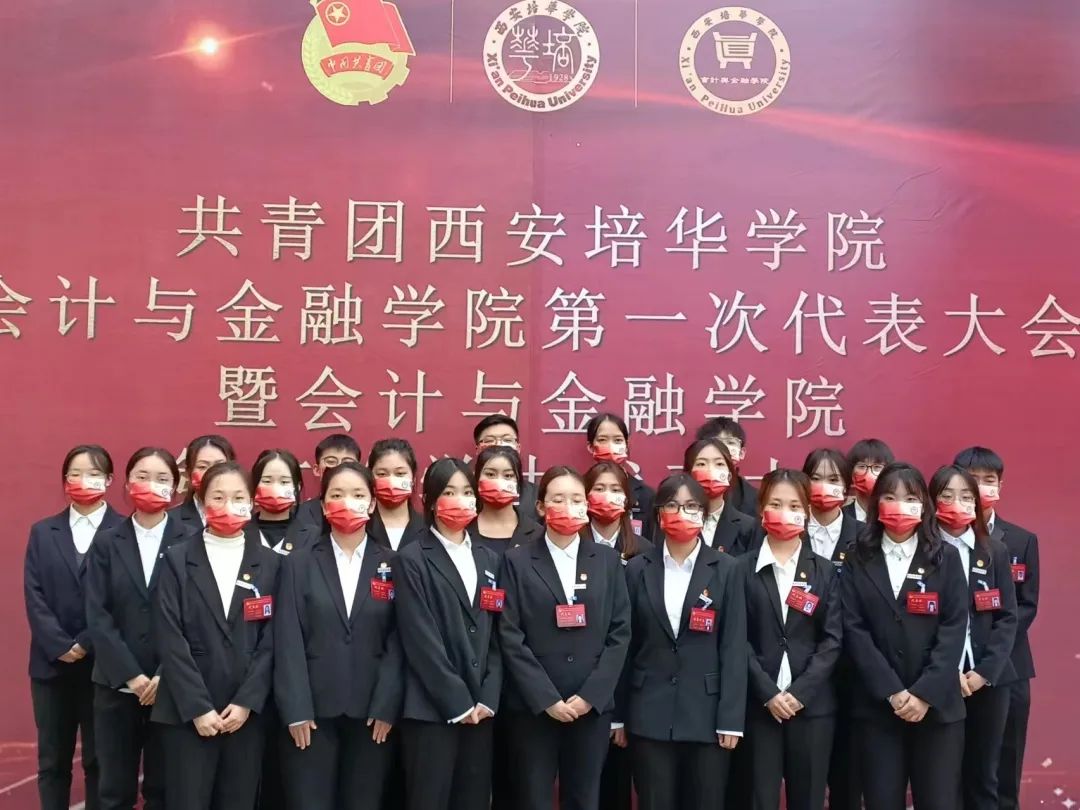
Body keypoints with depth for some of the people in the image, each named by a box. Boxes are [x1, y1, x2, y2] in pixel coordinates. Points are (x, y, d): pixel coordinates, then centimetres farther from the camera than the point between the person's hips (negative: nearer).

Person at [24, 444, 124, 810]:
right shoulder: (42, 532, 12)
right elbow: (34, 596, 2)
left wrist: (86, 644, -14)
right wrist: (60, 647, -10)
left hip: (103, 664, -3)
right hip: (51, 664, 3)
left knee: (100, 759, 4)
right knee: (52, 760, 9)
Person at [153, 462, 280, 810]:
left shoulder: (270, 563, 6)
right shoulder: (177, 560, 2)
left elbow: (271, 640, 2)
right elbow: (171, 640, -4)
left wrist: (246, 702, -8)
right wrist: (198, 708, -10)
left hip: (247, 712, 1)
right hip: (187, 713, -1)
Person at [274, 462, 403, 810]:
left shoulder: (392, 565, 6)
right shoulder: (299, 563, 4)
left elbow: (398, 641, 1)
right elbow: (288, 641, -2)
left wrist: (386, 707, -7)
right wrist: (296, 710, -9)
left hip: (373, 712, 1)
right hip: (313, 711, -1)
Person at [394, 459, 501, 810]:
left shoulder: (489, 560, 15)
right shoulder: (413, 560, -2)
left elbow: (496, 638, 10)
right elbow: (420, 641, -9)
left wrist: (486, 699, -1)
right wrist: (458, 702, -11)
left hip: (481, 708, 5)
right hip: (432, 710, -5)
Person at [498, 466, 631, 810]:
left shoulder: (607, 559, 8)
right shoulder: (517, 561, 1)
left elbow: (620, 632, 3)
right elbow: (511, 637, -5)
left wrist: (590, 695, -7)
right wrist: (547, 699, -12)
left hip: (592, 705, 2)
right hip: (533, 706, -2)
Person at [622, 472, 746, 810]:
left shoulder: (726, 569, 2)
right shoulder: (638, 569, 5)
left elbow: (734, 647, -2)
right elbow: (626, 643, 5)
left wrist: (731, 718, -7)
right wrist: (617, 713, 2)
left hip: (707, 712, -1)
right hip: (650, 713, 1)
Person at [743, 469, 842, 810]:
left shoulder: (824, 570, 8)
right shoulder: (743, 569, 2)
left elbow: (833, 639, 1)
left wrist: (800, 692, -9)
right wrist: (768, 693, -12)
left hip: (812, 704, 2)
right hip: (759, 704, -1)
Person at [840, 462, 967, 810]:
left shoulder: (946, 558, 5)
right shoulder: (858, 562, 5)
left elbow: (954, 629, -2)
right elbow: (853, 629, -3)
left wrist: (925, 694, -12)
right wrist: (892, 692, -12)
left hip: (938, 705, 0)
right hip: (877, 705, 0)